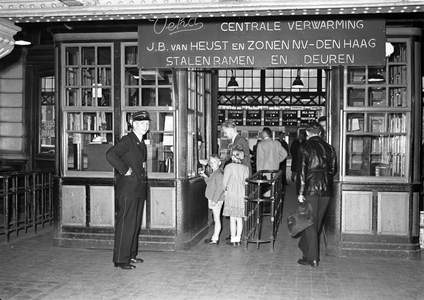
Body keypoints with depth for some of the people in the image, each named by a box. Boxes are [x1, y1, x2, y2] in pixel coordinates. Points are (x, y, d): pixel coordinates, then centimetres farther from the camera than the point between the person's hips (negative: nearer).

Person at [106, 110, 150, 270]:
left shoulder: (142, 144, 17)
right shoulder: (127, 140, -11)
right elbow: (110, 155, -28)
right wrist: (125, 170, -22)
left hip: (139, 190, 9)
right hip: (127, 189, -9)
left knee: (135, 225, 15)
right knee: (125, 225, -6)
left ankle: (131, 254, 26)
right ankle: (121, 260, 0)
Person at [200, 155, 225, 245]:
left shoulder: (219, 174, -18)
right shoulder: (213, 174, 13)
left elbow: (220, 189, -23)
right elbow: (210, 184, 26)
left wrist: (214, 200, -24)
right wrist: (205, 176, 14)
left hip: (217, 200, -10)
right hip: (212, 199, 10)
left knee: (217, 219, -2)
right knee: (215, 219, 15)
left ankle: (215, 239, 4)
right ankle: (215, 237, 24)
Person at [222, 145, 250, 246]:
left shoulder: (229, 166, -10)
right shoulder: (245, 168, 4)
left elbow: (225, 181, -12)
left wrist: (225, 190, 6)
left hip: (232, 195, -4)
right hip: (242, 195, 5)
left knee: (232, 218, 2)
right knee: (239, 218, 11)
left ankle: (233, 240, 7)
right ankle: (238, 238, 16)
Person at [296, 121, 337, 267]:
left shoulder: (305, 147, -9)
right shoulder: (329, 148, 5)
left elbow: (302, 170, -12)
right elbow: (333, 169, 10)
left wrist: (300, 192, -9)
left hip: (311, 188, -5)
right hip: (326, 190, 5)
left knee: (310, 222, 2)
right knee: (316, 222, 16)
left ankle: (312, 258, 4)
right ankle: (305, 246, 29)